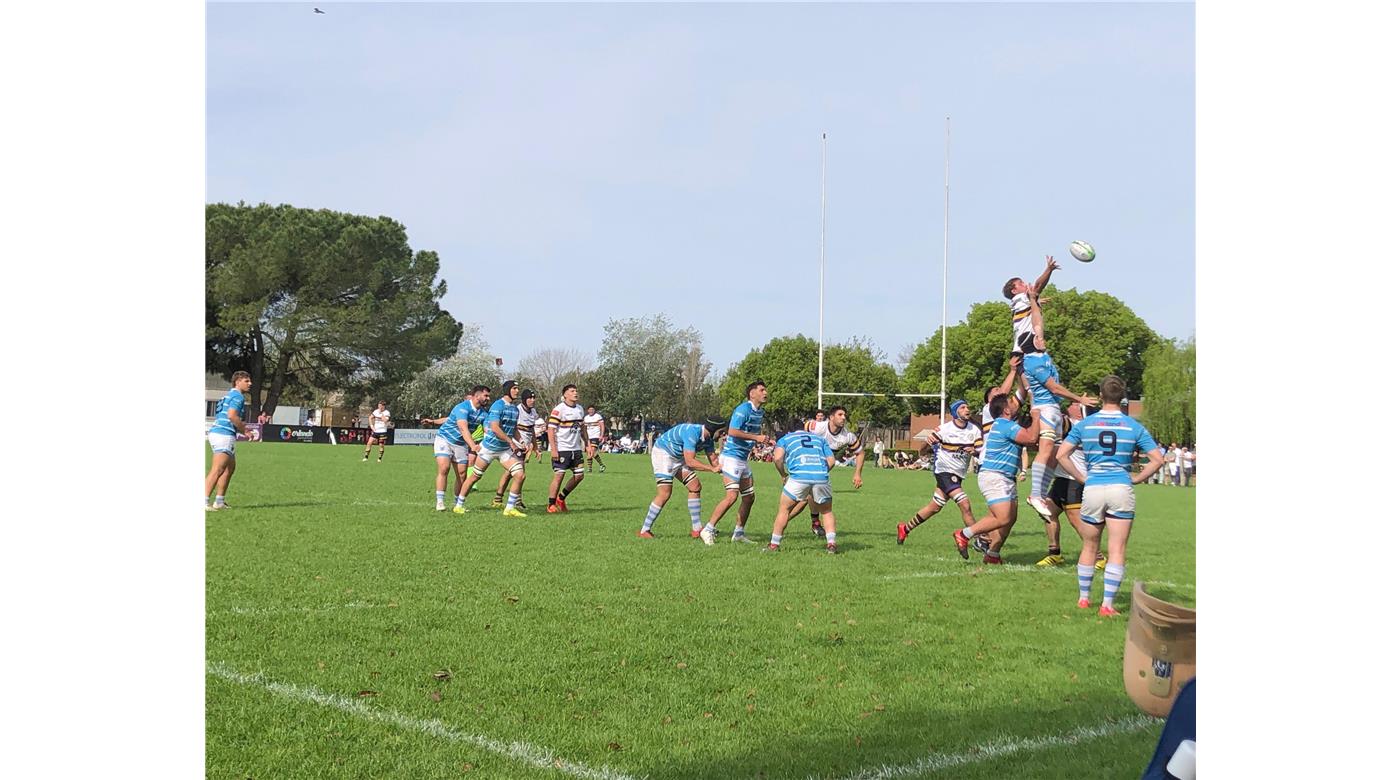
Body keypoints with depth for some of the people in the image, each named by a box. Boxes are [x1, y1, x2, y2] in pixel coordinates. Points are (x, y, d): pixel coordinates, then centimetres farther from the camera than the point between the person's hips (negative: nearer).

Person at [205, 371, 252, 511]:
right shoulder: (237, 396, -8)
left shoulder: (228, 395, 23)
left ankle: (219, 501, 20)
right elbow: (232, 415, -21)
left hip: (215, 431, 11)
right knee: (217, 470, -14)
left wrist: (242, 428, 19)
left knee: (230, 467, 19)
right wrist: (244, 430, -8)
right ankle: (204, 502, -22)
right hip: (224, 435, -11)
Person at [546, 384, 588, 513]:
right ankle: (551, 505, 4)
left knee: (579, 475, 5)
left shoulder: (580, 409, 11)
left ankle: (561, 498, 21)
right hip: (561, 448, -7)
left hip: (576, 448, 7)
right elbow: (551, 429, -14)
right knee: (559, 476, -7)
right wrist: (553, 449, -19)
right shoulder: (558, 409, -11)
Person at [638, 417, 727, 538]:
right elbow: (690, 461, -36)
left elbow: (714, 460, 3)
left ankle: (696, 530, 7)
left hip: (678, 458, 10)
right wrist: (712, 469, -35)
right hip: (663, 453, -10)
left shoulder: (708, 438, -2)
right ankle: (644, 531, -8)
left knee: (695, 487, 3)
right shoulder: (693, 432, -31)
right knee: (664, 494, -16)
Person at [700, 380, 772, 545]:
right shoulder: (743, 409, -15)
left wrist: (765, 440, 8)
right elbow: (733, 432, -24)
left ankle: (738, 533, 21)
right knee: (732, 496, -17)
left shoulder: (759, 412, 14)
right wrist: (756, 437, -22)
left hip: (743, 459, 10)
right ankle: (707, 530, -11)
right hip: (731, 456, -10)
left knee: (749, 497, 11)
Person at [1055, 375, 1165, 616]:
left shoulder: (1084, 424, 4)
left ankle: (1083, 598, 24)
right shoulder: (1134, 426, 3)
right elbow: (1157, 460, 0)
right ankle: (1107, 605, -6)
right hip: (1121, 489, -1)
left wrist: (1082, 478, 6)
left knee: (1089, 547, 16)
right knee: (1117, 551, 0)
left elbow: (1062, 454, -1)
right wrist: (1136, 479, 7)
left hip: (1093, 489, 1)